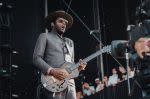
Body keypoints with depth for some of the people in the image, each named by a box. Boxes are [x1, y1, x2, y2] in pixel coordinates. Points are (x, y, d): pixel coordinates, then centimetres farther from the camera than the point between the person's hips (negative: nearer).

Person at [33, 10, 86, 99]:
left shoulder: (70, 42, 29)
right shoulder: (45, 37, 11)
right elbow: (36, 58, -1)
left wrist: (78, 68, 5)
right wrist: (52, 71, -15)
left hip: (70, 83, 6)